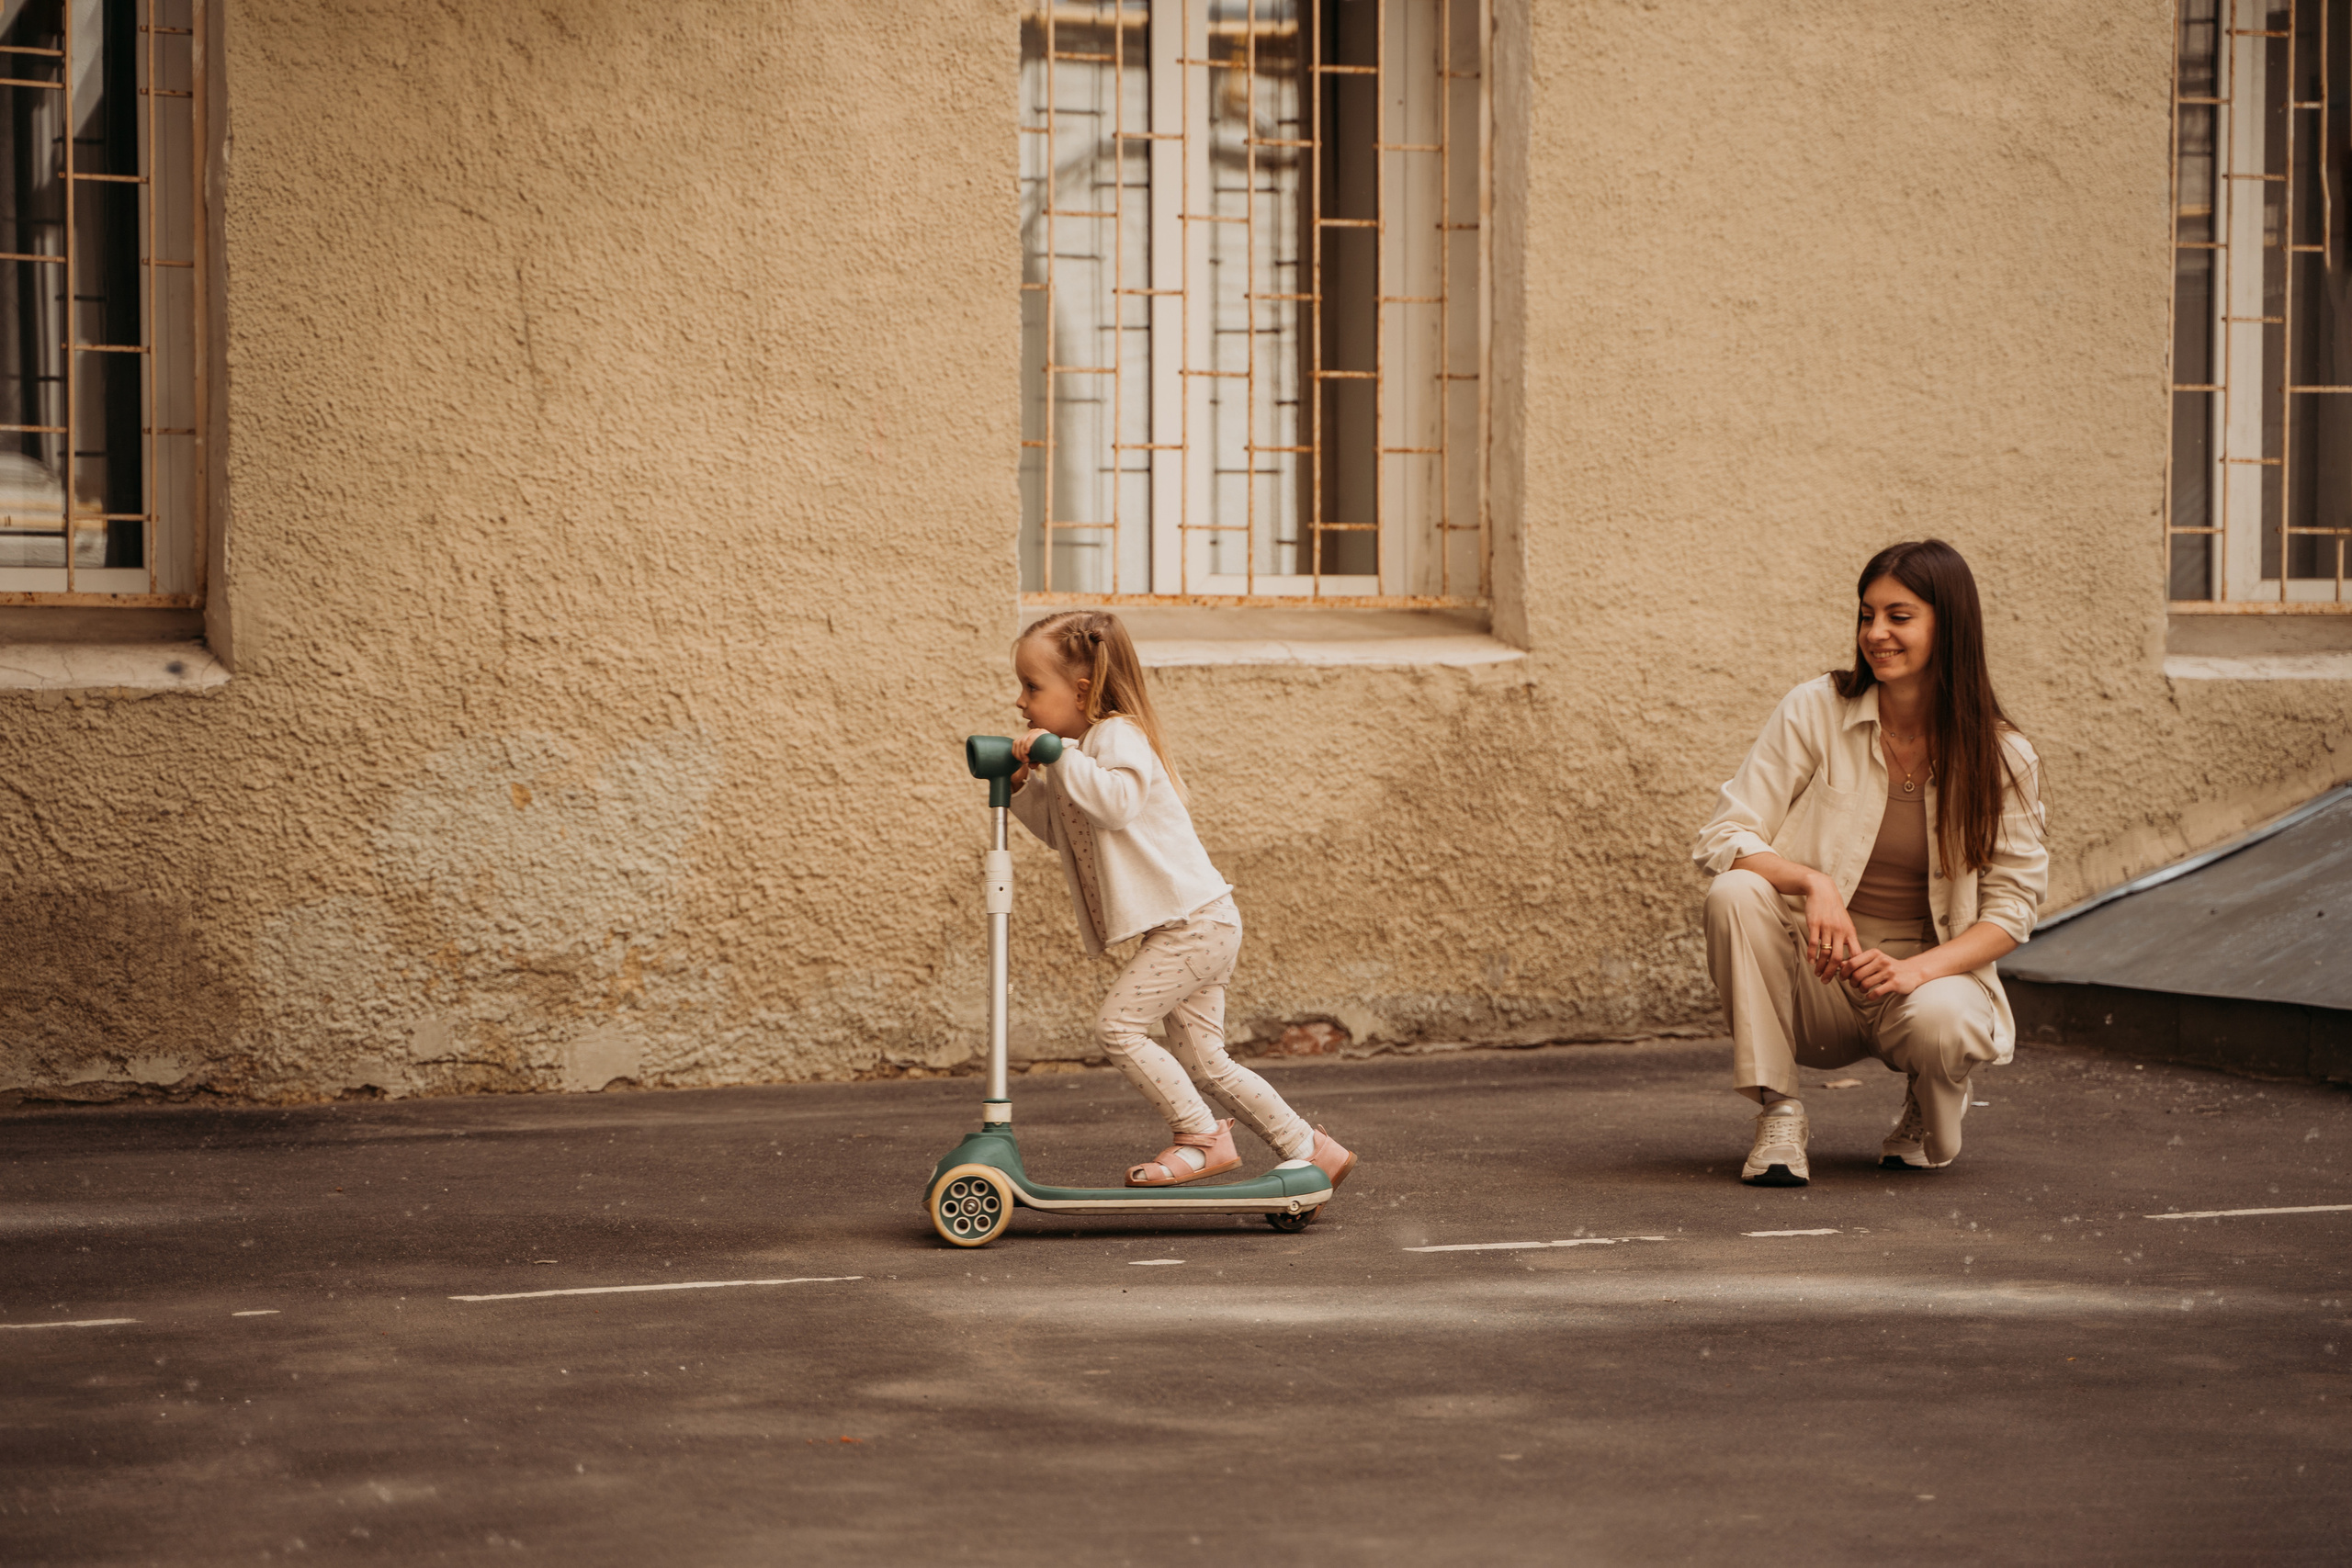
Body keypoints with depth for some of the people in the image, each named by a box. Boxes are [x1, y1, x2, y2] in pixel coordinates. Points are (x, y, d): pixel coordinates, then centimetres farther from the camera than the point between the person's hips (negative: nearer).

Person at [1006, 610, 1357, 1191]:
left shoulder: (1118, 735, -14)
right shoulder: (1086, 750, 17)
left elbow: (1117, 802, -33)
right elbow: (1057, 828, 25)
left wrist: (1058, 756, -33)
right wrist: (1022, 786, 9)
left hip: (1194, 920, -11)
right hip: (1194, 929, 11)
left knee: (1117, 1025, -15)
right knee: (1201, 1060, 11)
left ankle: (1201, 1137, -6)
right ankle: (1309, 1149, 18)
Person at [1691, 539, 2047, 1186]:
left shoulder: (2001, 758, -4)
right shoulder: (1815, 711, -6)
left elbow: (2011, 904, -3)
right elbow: (1721, 838, -9)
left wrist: (1918, 969, -22)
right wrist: (1811, 881, -29)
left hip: (1932, 970, 0)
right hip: (1813, 975, 1)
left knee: (1942, 1020, -36)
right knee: (1736, 893, -29)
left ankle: (1930, 1112, 5)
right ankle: (1778, 1115, -17)